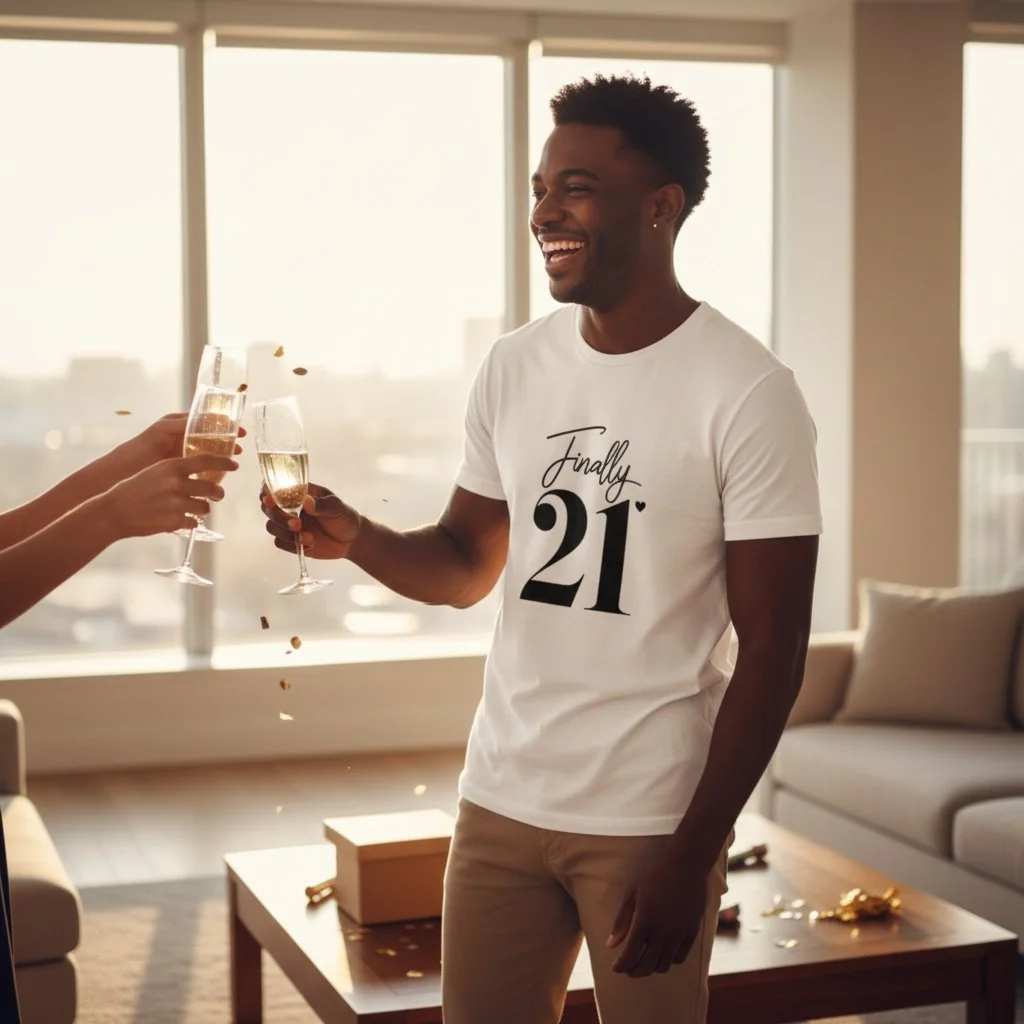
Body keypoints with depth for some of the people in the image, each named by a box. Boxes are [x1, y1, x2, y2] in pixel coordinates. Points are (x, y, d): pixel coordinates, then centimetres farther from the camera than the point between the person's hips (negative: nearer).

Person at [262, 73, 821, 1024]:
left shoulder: (747, 392, -11)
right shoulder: (514, 367, 5)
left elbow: (770, 652, -11)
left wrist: (691, 857, -14)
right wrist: (353, 537, -6)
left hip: (648, 822, -5)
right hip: (500, 800, 5)